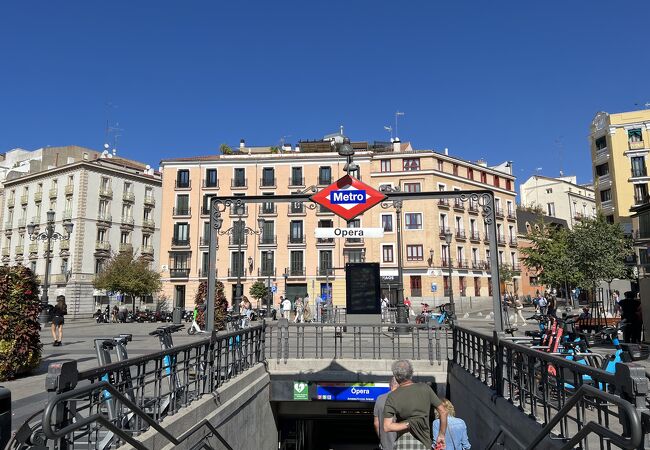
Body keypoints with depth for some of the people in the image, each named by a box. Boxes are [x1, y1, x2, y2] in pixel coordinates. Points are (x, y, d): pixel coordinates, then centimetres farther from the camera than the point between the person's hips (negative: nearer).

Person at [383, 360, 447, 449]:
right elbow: (443, 411, 3)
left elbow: (387, 427, -11)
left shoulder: (392, 397, -6)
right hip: (423, 443, 1)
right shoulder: (425, 388, -2)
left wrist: (409, 424, -7)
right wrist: (441, 435, 11)